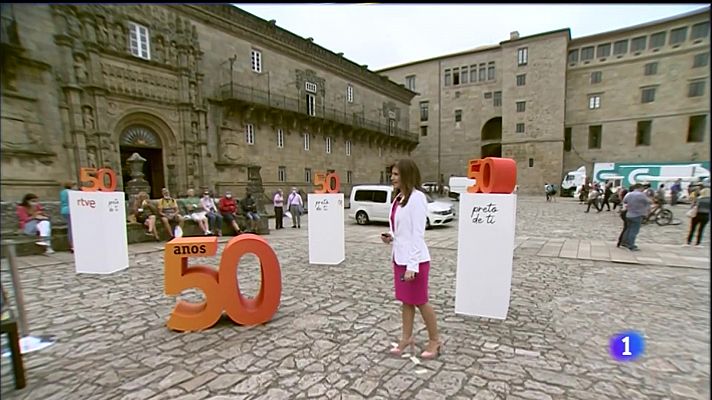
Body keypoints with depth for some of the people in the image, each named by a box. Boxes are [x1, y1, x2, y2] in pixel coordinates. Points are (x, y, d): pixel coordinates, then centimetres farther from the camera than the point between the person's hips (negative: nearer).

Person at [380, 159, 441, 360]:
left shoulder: (417, 198, -18)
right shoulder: (399, 198, 7)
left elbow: (417, 234, -20)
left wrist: (412, 265, -21)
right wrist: (390, 237, -1)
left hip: (414, 260, -8)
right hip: (399, 257, 8)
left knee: (420, 301, 9)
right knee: (406, 300, 18)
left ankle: (435, 340, 30)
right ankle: (407, 338, 34)